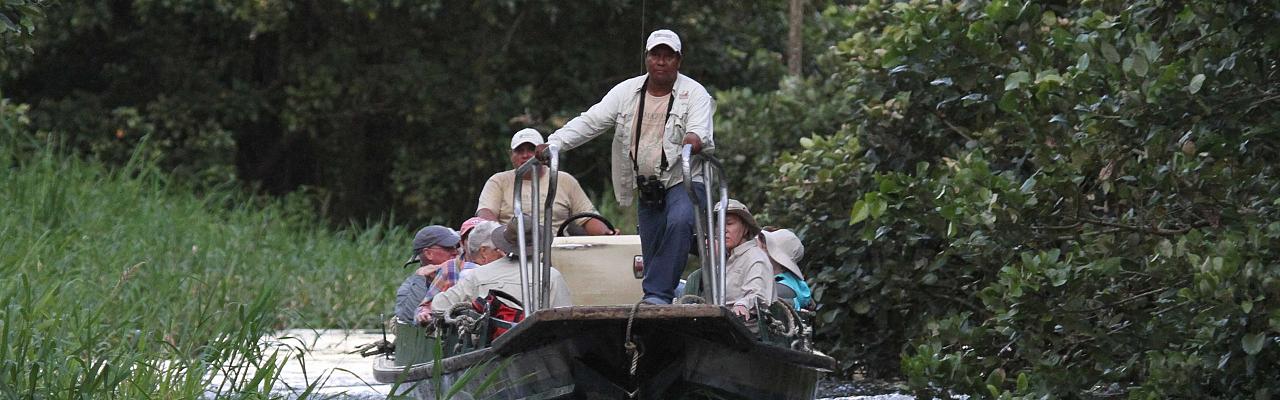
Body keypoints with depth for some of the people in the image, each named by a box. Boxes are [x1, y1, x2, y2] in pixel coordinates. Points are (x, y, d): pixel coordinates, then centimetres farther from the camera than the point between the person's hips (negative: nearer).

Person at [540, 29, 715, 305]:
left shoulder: (694, 93, -3)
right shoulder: (627, 92, 6)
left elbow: (701, 128, -19)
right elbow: (590, 121, 1)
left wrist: (695, 138, -45)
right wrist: (554, 143, -12)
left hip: (684, 181, -5)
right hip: (647, 187, 5)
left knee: (679, 221, -33)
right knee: (652, 256, 5)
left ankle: (657, 295, -32)